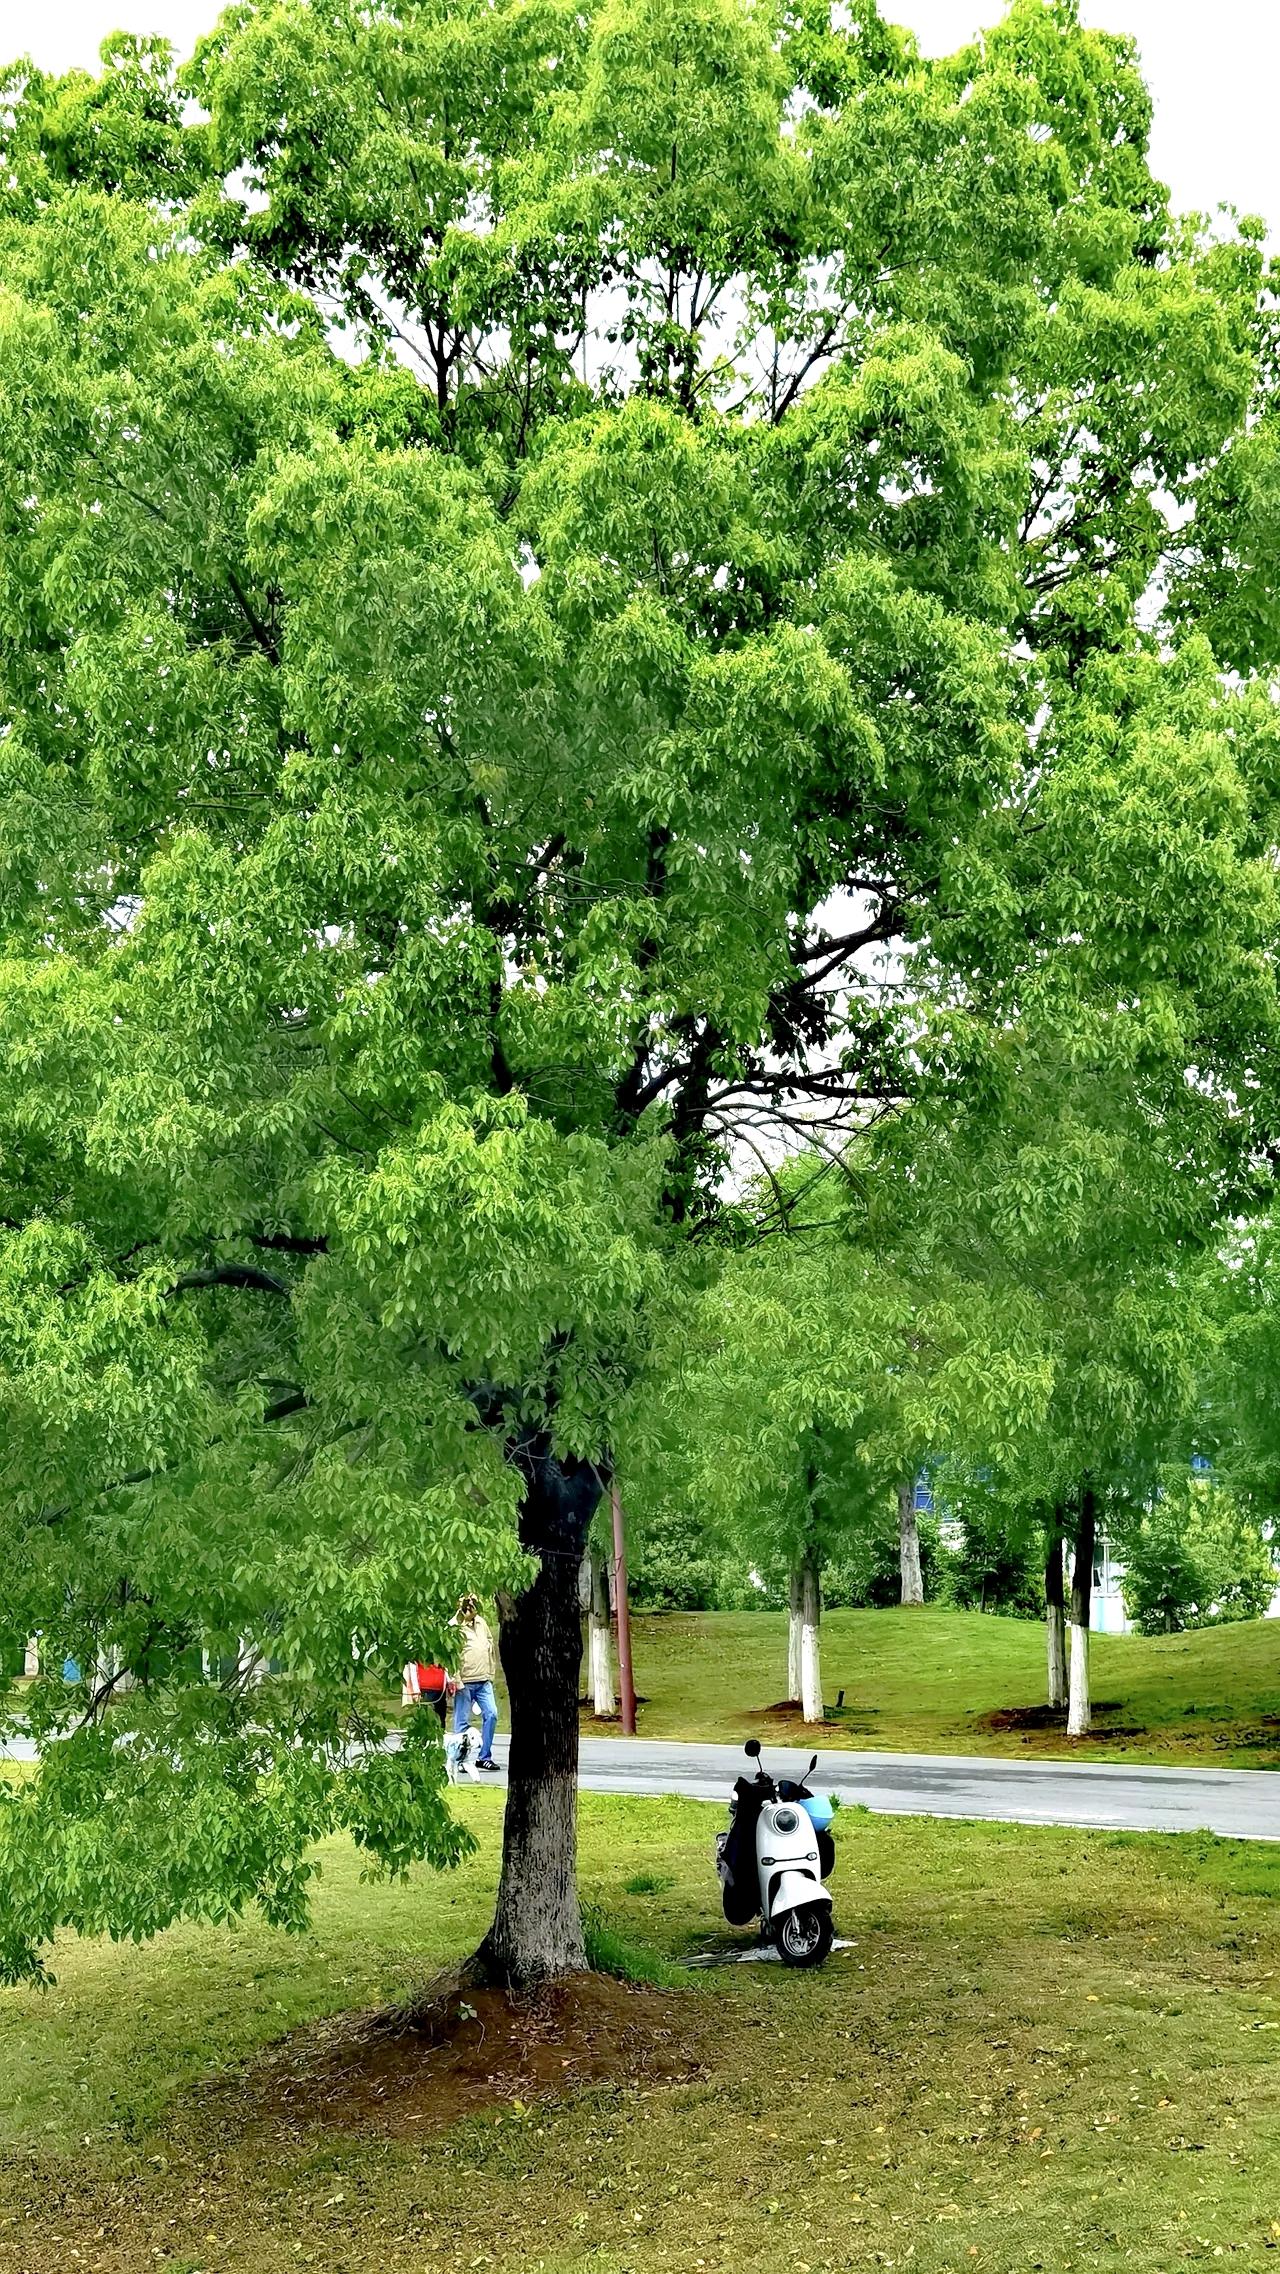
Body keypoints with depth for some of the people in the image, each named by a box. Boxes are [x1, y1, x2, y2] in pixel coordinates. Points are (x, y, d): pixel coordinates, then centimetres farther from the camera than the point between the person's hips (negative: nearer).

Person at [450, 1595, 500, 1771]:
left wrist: (491, 1674, 18)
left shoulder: (481, 1623, 13)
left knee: (491, 1715, -1)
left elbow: (491, 1648, 21)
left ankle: (485, 1757, 8)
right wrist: (456, 1681, -15)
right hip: (465, 1682, -6)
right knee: (462, 1721, -1)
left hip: (484, 1681, 6)